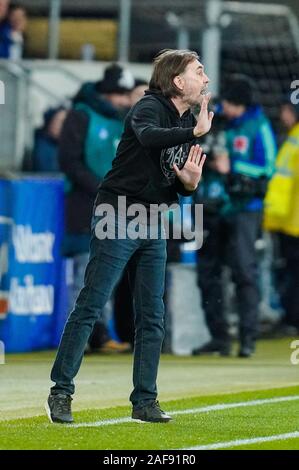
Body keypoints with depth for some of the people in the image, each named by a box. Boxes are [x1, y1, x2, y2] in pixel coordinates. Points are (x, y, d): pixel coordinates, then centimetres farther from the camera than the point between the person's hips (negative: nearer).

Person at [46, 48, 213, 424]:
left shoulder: (188, 124, 11)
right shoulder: (150, 107, -12)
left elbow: (179, 188, 16)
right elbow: (147, 136, -37)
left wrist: (190, 182, -6)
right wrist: (195, 132, -37)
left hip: (152, 226, 8)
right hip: (117, 219, -8)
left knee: (152, 317, 6)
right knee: (90, 307, -7)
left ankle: (144, 401, 12)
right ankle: (61, 393, -3)